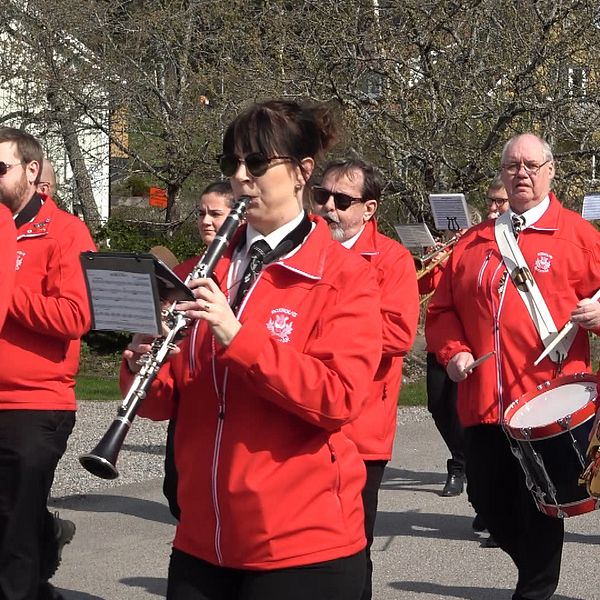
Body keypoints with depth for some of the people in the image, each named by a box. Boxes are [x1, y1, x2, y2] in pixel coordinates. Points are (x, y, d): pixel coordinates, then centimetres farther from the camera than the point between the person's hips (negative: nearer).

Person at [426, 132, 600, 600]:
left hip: (548, 396, -4)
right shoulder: (475, 242, 14)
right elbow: (443, 309, 16)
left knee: (539, 502, -2)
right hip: (485, 398, 4)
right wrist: (453, 351, 1)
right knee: (486, 495, 8)